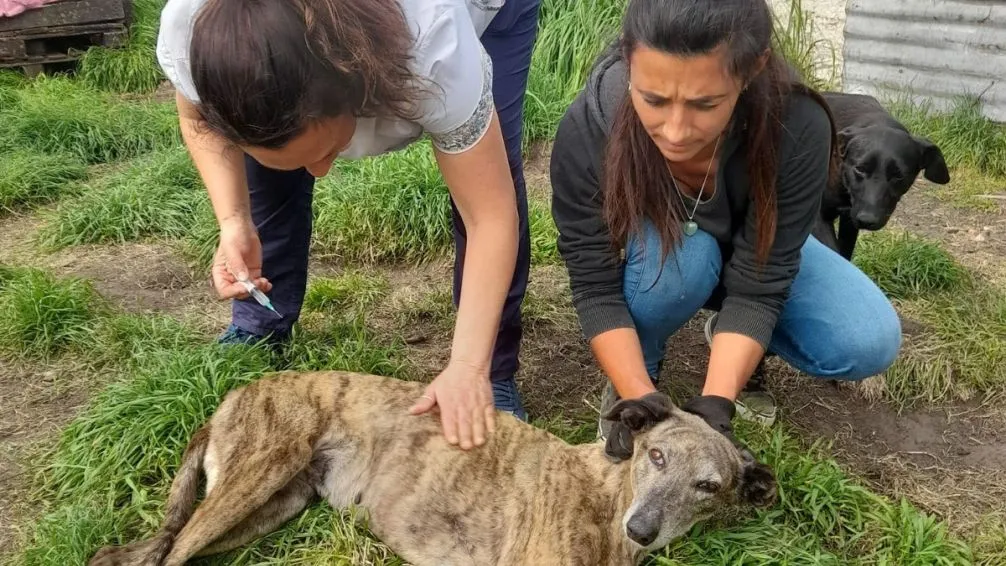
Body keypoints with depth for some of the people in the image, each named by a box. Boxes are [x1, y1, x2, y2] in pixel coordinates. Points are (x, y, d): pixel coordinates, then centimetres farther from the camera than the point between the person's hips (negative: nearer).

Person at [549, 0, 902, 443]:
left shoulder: (796, 128, -35)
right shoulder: (589, 128, -36)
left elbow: (758, 287, -31)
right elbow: (595, 288, -30)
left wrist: (712, 407, -41)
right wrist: (641, 401, -40)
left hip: (749, 253, 1)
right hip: (645, 251, -1)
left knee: (869, 343, -19)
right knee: (681, 253, -36)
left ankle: (732, 346, 9)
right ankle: (632, 378, -6)